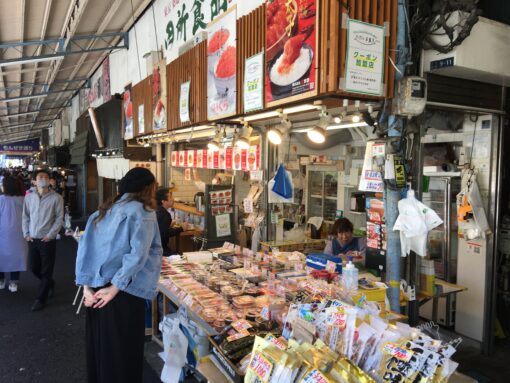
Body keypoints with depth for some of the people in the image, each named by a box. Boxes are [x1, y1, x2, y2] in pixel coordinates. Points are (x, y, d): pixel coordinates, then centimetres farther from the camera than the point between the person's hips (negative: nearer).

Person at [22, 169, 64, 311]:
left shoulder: (56, 198, -7)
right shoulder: (29, 197, 4)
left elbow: (59, 218, -7)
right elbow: (25, 217, 10)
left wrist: (50, 235, -12)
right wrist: (26, 234, 1)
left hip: (48, 240, -4)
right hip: (32, 239, 4)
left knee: (46, 271, 1)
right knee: (33, 267, 14)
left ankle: (40, 299, 14)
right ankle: (50, 283, 39)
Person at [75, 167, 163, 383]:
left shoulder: (104, 210, 11)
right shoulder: (142, 211, -8)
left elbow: (85, 247, 6)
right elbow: (137, 254, -20)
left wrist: (87, 286, 2)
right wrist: (115, 288, -15)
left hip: (96, 291, 7)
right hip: (124, 294, -7)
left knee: (99, 347, 21)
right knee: (124, 351, 8)